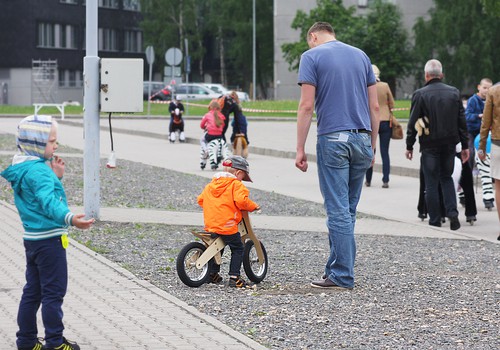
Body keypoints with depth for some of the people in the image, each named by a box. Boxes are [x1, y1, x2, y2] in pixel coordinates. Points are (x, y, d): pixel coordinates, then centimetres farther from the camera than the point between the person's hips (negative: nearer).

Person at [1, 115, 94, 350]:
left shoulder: (23, 168, 11)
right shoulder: (38, 170, -20)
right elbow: (48, 202, -35)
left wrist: (56, 177, 11)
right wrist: (69, 218, -49)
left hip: (32, 239, 10)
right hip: (49, 239, -10)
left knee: (33, 291, 15)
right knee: (54, 291, -2)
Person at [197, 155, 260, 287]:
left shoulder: (211, 185, 15)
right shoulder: (236, 185, -8)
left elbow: (201, 199, 20)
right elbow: (241, 200, -23)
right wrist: (253, 206, -7)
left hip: (210, 225, 7)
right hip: (227, 225, -7)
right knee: (238, 248, 4)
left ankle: (213, 274, 29)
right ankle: (234, 277, -4)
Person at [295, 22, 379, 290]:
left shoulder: (312, 56, -1)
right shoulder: (361, 56, 14)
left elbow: (307, 106, -8)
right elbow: (374, 106, 12)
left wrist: (300, 150, -5)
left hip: (333, 140, -5)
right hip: (362, 139, 5)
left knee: (338, 211, -3)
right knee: (347, 210, 12)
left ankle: (342, 277, -2)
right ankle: (336, 269, 17)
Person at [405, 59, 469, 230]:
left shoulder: (420, 94, -9)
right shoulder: (454, 92, 2)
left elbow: (413, 123, -7)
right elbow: (462, 121, 4)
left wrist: (409, 146, 1)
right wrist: (465, 145, 9)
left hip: (430, 144, -3)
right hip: (449, 144, 3)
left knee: (431, 182, 5)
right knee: (446, 178, 17)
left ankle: (435, 220, 6)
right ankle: (452, 212, -1)